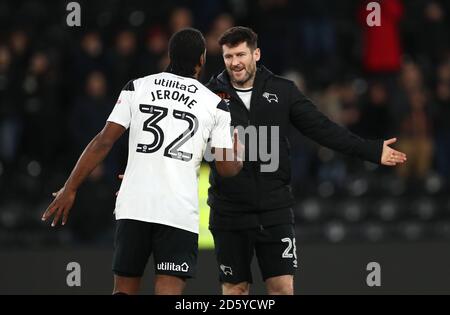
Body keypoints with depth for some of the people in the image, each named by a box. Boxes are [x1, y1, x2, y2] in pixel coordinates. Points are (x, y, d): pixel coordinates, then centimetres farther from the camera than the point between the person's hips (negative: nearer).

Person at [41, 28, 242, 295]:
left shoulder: (137, 88, 8)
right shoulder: (215, 105, 5)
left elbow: (104, 142, 2)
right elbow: (227, 168, 4)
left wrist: (70, 189, 6)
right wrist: (239, 156, 28)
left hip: (134, 204, 2)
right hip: (179, 210, -2)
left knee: (125, 289, 13)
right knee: (168, 291, -5)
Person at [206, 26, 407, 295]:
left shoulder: (282, 91, 3)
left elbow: (322, 129, 4)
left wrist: (371, 150, -1)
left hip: (275, 209, 1)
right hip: (229, 210, -1)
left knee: (283, 286, -2)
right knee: (235, 288, 6)